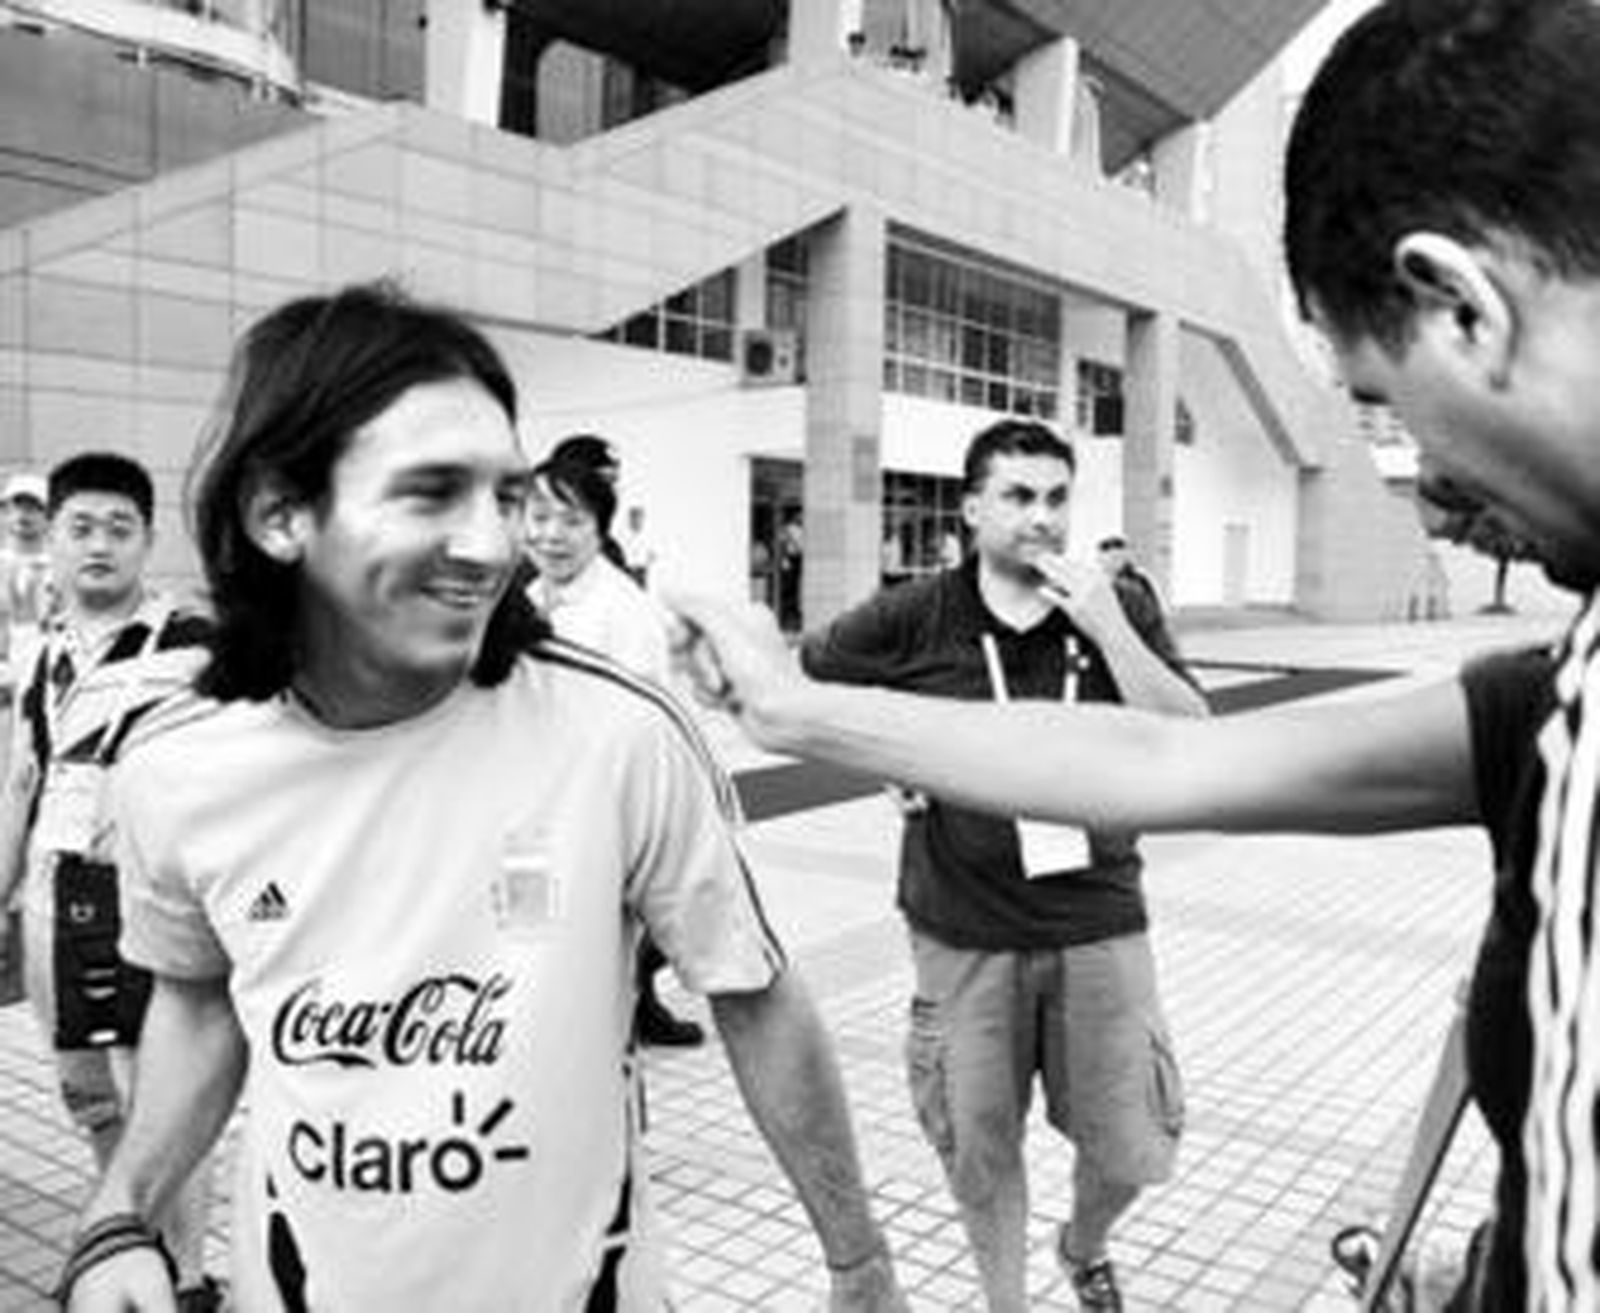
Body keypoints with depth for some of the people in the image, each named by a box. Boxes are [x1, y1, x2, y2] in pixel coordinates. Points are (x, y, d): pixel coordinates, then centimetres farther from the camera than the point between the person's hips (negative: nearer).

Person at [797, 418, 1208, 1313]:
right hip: (966, 935, -1)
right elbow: (798, 683, 7)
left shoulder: (1117, 611, -2)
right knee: (981, 1147, 11)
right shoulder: (916, 617, -5)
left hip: (1098, 925, 1)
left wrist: (1107, 628, -20)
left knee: (1132, 1150, 9)